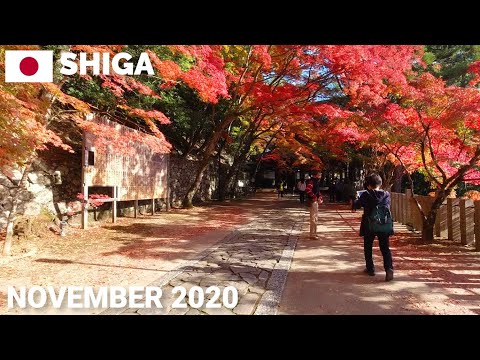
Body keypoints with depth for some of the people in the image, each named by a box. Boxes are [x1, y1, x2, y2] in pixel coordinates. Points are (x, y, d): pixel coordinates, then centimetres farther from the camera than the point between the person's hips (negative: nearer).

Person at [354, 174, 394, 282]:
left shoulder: (366, 195, -10)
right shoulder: (386, 195, -2)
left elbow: (356, 205, 1)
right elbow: (387, 207, 13)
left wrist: (356, 200, 22)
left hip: (369, 226, -2)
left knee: (368, 248, 14)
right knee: (385, 249, 6)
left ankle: (370, 269, 21)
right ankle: (389, 269, -10)